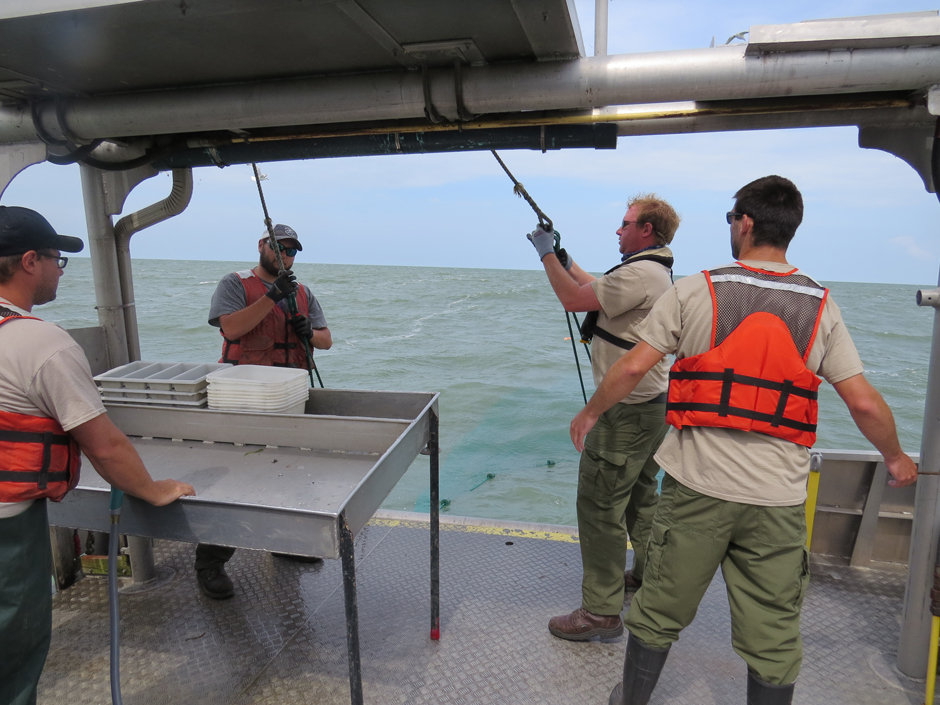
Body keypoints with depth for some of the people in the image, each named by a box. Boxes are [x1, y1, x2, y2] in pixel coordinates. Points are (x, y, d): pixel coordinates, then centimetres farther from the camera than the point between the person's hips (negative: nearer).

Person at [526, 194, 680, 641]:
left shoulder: (640, 273, -19)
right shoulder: (656, 272, 15)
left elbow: (575, 299, -17)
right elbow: (599, 290, 27)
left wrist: (547, 254, -5)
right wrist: (565, 259, 27)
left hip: (627, 411, -11)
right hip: (650, 404, 11)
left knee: (600, 503, -6)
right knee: (640, 495, 22)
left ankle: (601, 611, 2)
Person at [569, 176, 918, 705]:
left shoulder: (696, 290, -5)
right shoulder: (821, 306, 1)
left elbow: (633, 367, -6)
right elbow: (864, 402, 0)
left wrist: (591, 412, 11)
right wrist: (895, 458, 19)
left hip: (697, 487, -1)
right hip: (778, 500, 2)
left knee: (659, 613, 17)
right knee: (774, 638, 15)